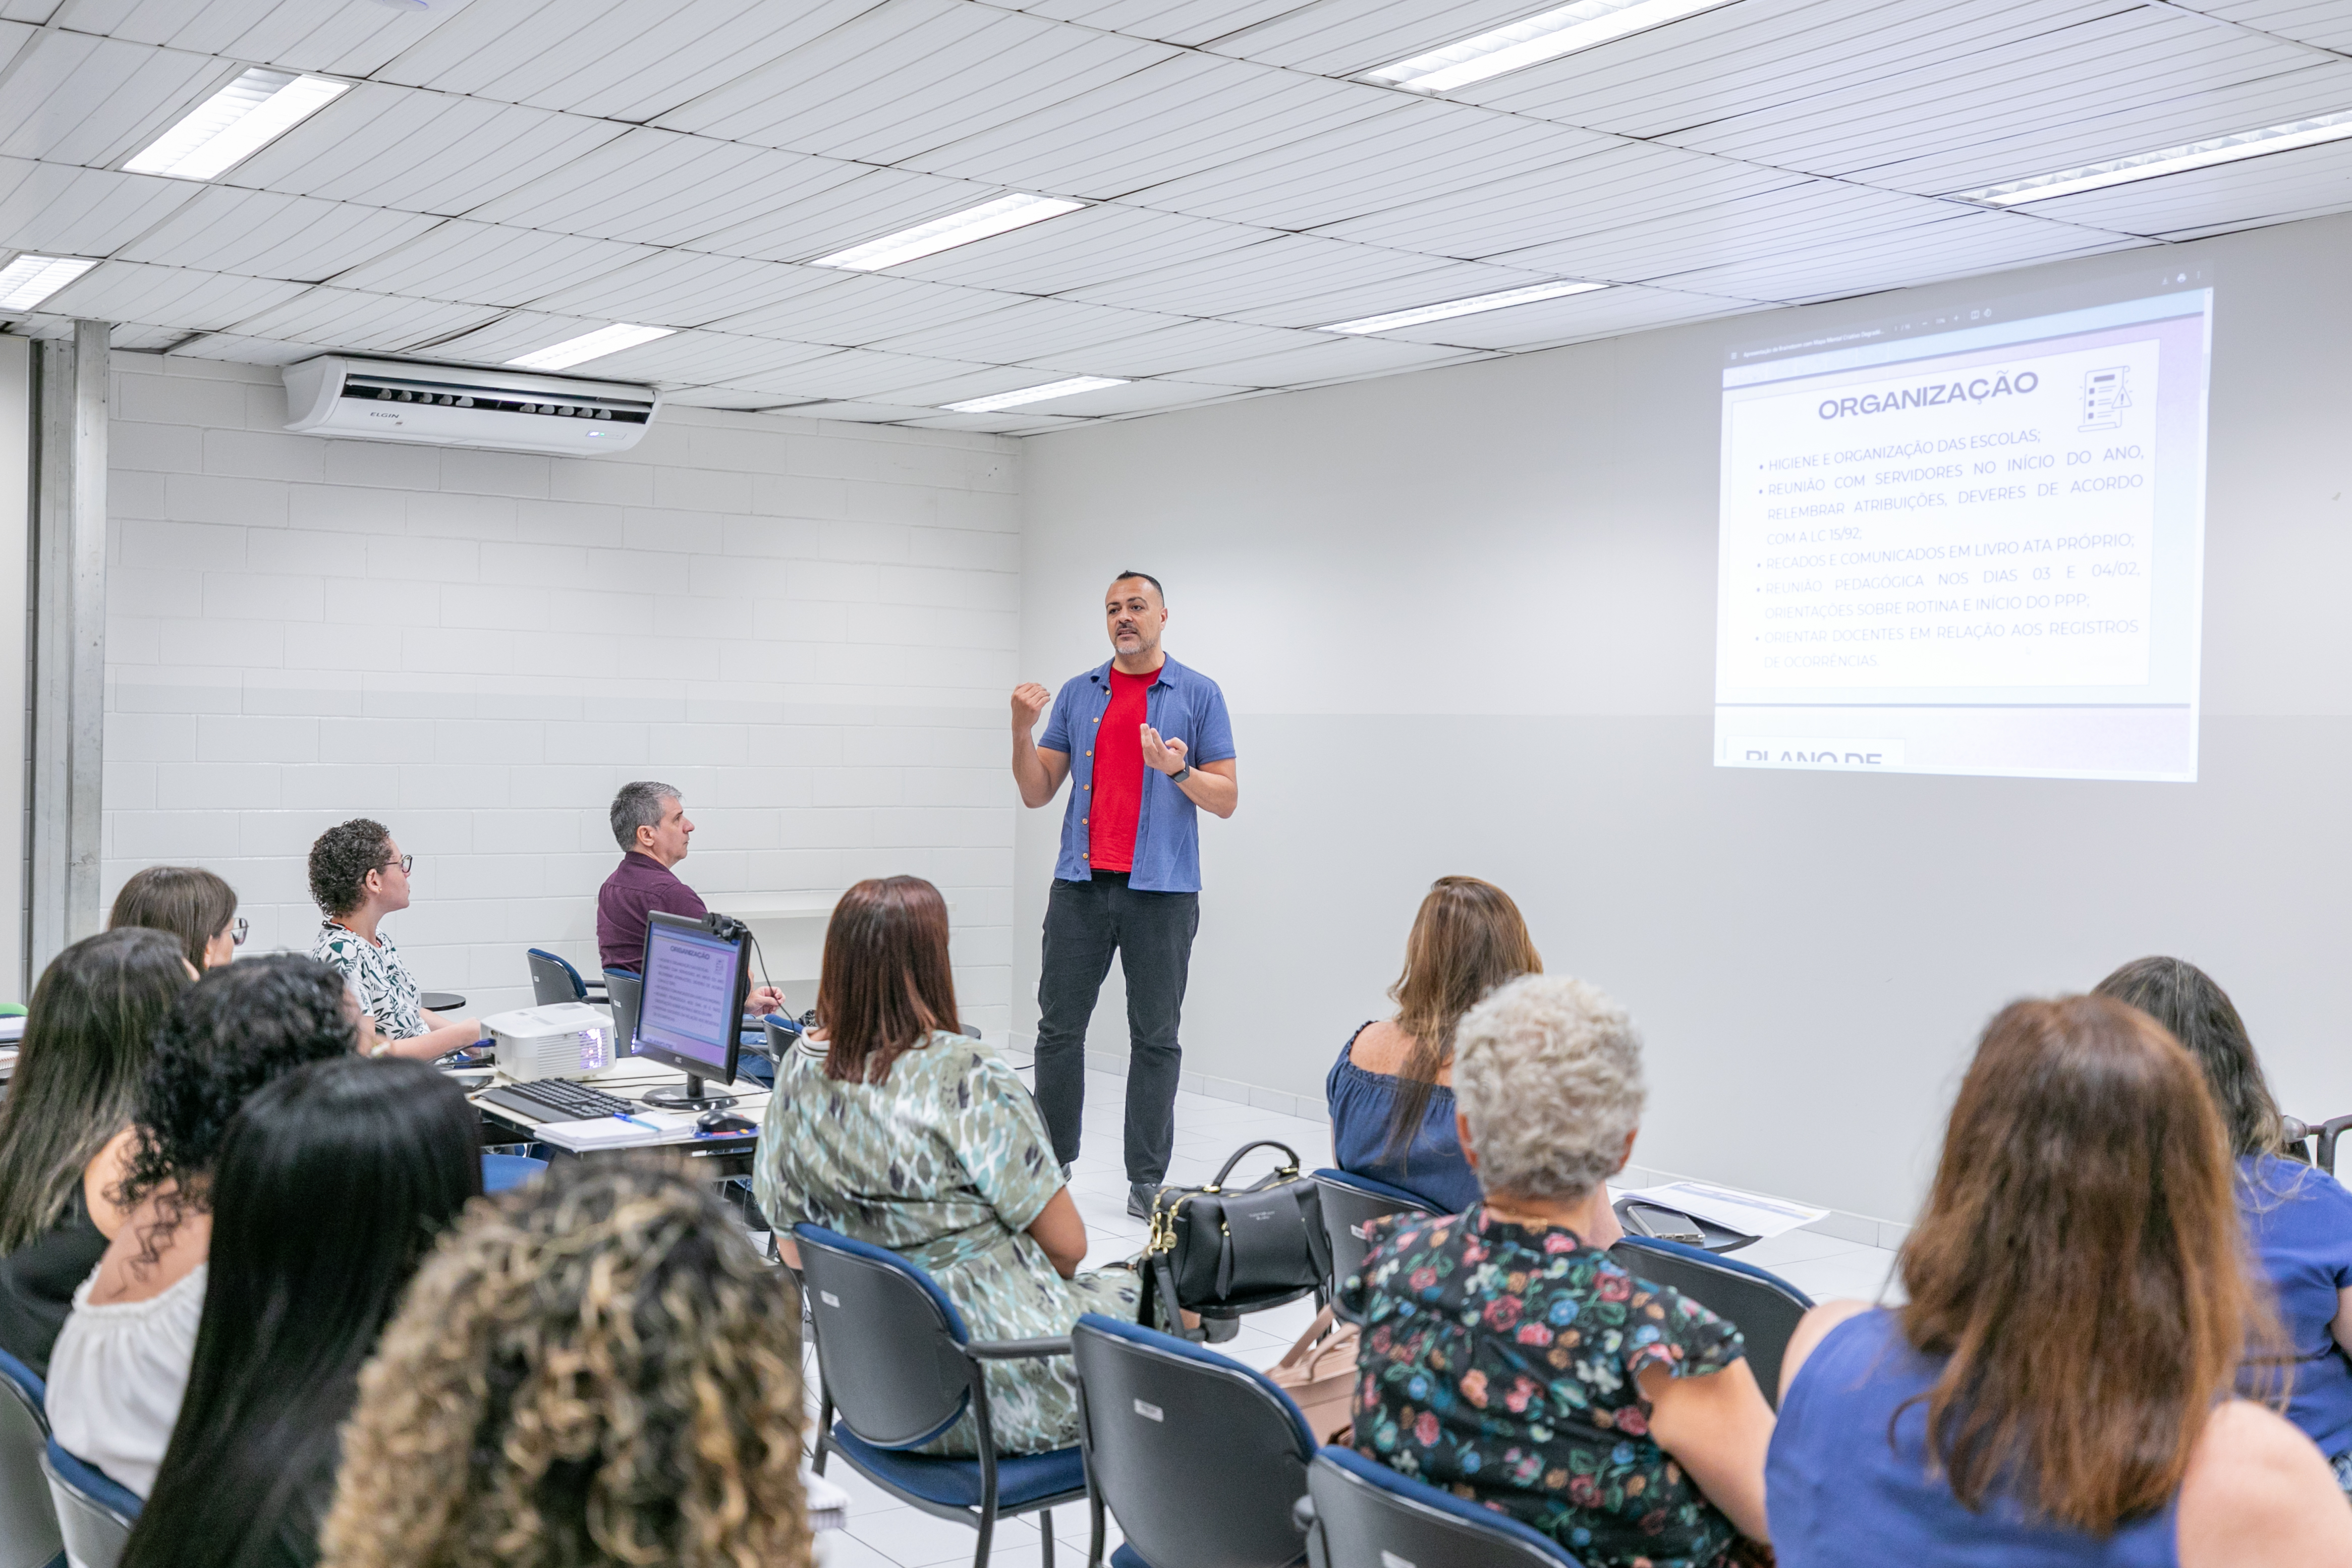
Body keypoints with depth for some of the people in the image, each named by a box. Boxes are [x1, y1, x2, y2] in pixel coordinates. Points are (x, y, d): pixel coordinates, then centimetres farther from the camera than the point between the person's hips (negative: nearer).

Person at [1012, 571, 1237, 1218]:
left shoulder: (1198, 695, 2)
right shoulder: (1078, 693, 11)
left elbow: (1226, 798, -1)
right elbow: (1037, 794, 8)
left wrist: (1178, 771, -20)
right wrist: (1022, 730, -8)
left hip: (1162, 890, -3)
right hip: (1081, 885, 3)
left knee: (1156, 1038, 3)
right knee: (1059, 1027, 6)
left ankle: (1147, 1179, 11)